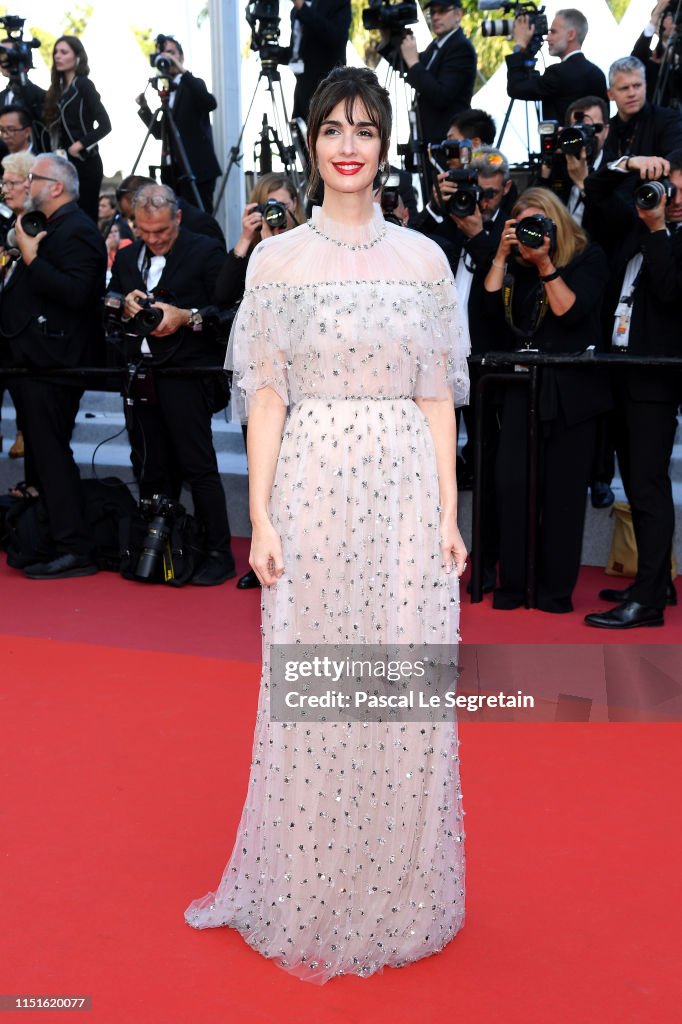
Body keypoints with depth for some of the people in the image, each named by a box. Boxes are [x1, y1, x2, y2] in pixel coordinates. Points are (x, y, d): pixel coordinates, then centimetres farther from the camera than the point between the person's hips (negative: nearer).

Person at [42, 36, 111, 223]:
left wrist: (80, 144, -16)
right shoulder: (58, 87, 13)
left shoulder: (84, 84, -7)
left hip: (84, 162, -7)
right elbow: (52, 126, 14)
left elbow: (104, 125, -14)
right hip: (64, 162, 7)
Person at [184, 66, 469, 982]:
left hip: (406, 489, 1)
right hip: (313, 485, -1)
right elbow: (266, 397, 2)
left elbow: (437, 397, 6)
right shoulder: (278, 260, 4)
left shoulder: (423, 258, 7)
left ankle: (398, 897, 24)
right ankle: (311, 901, 23)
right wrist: (261, 517, -5)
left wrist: (448, 515, 1)